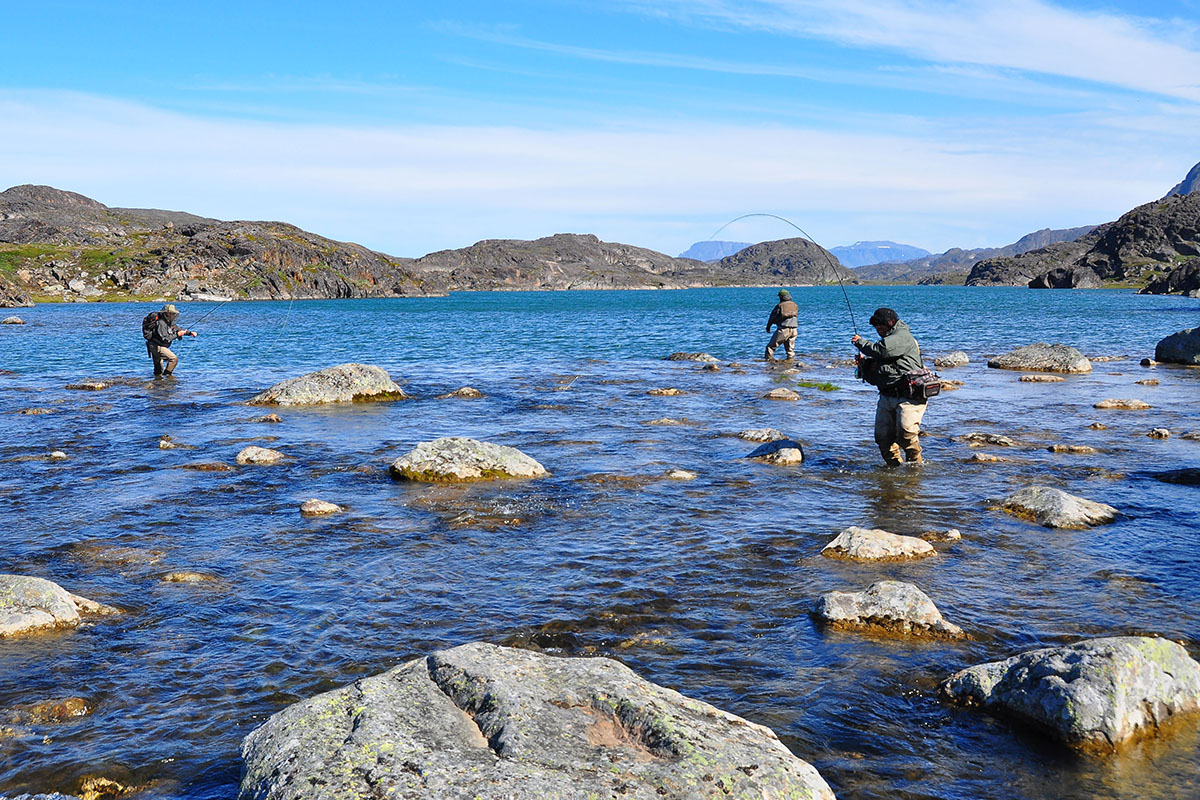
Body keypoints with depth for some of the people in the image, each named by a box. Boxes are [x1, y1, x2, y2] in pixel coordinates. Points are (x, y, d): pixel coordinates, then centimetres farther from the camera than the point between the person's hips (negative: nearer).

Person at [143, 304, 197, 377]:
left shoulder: (169, 322, 8)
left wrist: (190, 333, 2)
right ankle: (167, 374, -12)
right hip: (157, 347, -10)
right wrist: (177, 335, -24)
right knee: (174, 358, -20)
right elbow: (164, 339, -27)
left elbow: (178, 329, 15)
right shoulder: (161, 323, -22)